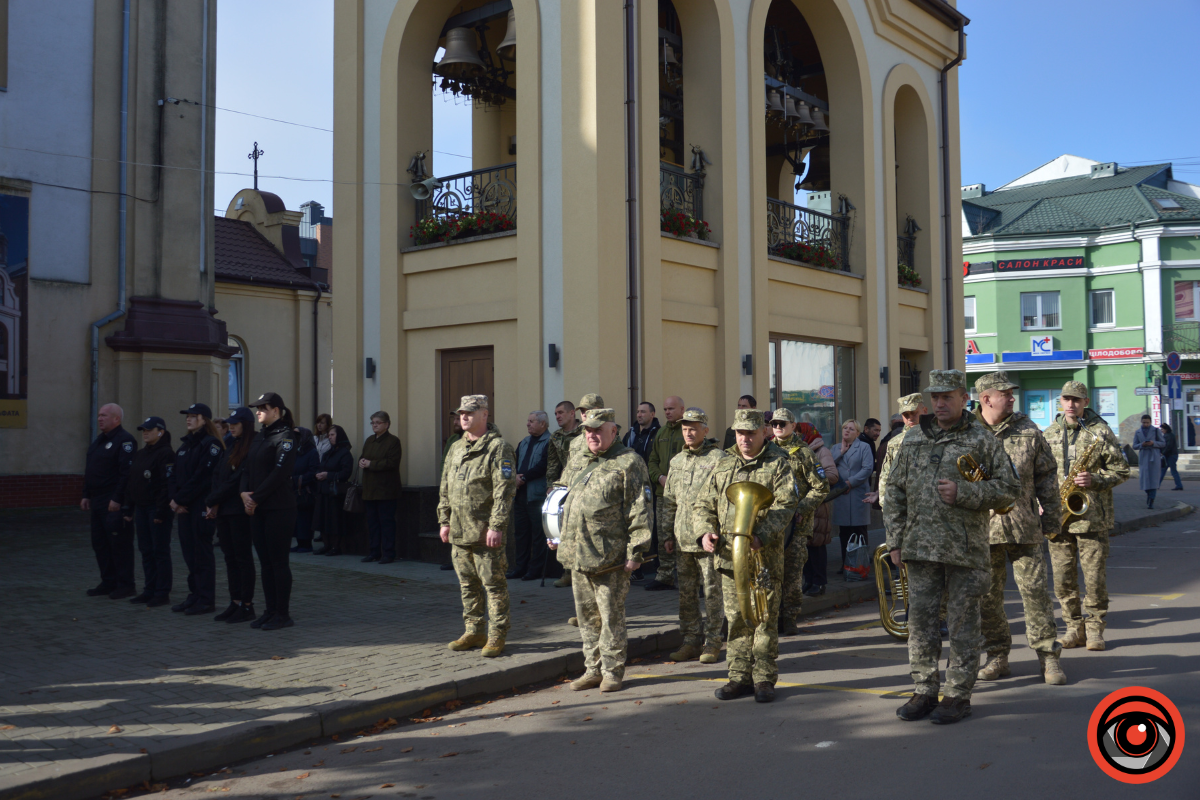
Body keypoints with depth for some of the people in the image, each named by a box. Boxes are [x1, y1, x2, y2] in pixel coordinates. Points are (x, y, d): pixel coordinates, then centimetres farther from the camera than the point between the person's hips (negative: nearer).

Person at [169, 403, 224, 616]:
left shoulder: (211, 444, -9)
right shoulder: (185, 444, 18)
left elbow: (201, 477, -17)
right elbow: (175, 475, 13)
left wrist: (180, 499, -14)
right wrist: (175, 499, -2)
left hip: (202, 506, -8)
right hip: (184, 507, 8)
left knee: (202, 552, -4)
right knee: (188, 550, 10)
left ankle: (206, 600, 1)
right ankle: (194, 594, 18)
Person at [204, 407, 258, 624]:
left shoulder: (252, 449, -12)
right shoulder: (230, 449, 17)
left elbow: (236, 481, -16)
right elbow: (217, 477, 12)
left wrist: (213, 501, -10)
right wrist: (214, 504, -2)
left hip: (240, 512, -8)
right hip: (224, 510, 9)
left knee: (243, 557, -4)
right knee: (230, 557, 10)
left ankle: (247, 605, 2)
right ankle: (235, 602, 16)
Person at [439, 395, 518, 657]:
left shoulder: (498, 448, -8)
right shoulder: (455, 449, 16)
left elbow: (505, 490, -14)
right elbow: (445, 488, 21)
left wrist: (496, 526, -19)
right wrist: (444, 520, 15)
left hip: (485, 532, -8)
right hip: (459, 531, 8)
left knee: (493, 584, -2)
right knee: (468, 584, 14)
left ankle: (497, 636, 6)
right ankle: (473, 632, 24)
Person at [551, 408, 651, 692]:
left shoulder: (628, 463, -6)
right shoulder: (576, 463, 16)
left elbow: (639, 510, -10)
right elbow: (560, 499, 27)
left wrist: (635, 551, -14)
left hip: (611, 558, -7)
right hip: (577, 556, 7)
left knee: (611, 616, -1)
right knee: (587, 616, 13)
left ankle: (612, 672, 11)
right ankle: (593, 669, 24)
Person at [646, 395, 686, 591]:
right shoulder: (661, 433, 18)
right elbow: (652, 461, 21)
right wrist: (660, 477, 2)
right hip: (662, 493, 7)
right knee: (663, 536, 9)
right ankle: (665, 576, 17)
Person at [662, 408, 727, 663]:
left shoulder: (718, 458, -5)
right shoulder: (677, 462, 15)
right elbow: (669, 500, 19)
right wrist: (668, 534, 15)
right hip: (682, 539, 6)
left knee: (712, 592, 1)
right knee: (686, 592, 10)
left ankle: (712, 643, 10)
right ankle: (691, 640, 20)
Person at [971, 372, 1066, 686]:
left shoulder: (1028, 430, 5)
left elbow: (1047, 476, 9)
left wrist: (1051, 518, 6)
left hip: (1023, 527, 0)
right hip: (981, 528, 0)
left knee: (1035, 589, -1)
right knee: (987, 595, 6)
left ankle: (1048, 656, 10)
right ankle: (998, 657, 18)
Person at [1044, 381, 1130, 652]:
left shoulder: (1101, 431, 1)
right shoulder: (1049, 434, 12)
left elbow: (1121, 470, 2)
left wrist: (1094, 479, -15)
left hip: (1092, 515, -3)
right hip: (1057, 516, 3)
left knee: (1094, 575, -1)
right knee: (1062, 576, 5)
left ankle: (1095, 629, 11)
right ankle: (1074, 627, 16)